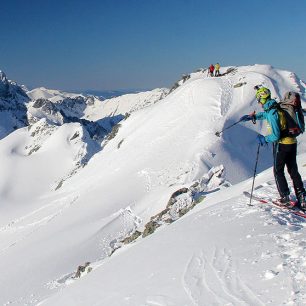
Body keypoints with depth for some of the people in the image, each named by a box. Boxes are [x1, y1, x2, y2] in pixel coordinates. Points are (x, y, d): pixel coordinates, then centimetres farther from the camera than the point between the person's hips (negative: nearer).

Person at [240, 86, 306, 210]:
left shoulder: (272, 113, -20)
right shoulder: (277, 107, 7)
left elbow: (276, 135, -22)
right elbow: (265, 114, 31)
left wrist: (264, 139, -6)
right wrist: (252, 116, 37)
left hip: (281, 144, -8)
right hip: (292, 142, 8)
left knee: (278, 171, 7)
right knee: (293, 170, 12)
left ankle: (285, 198, 8)